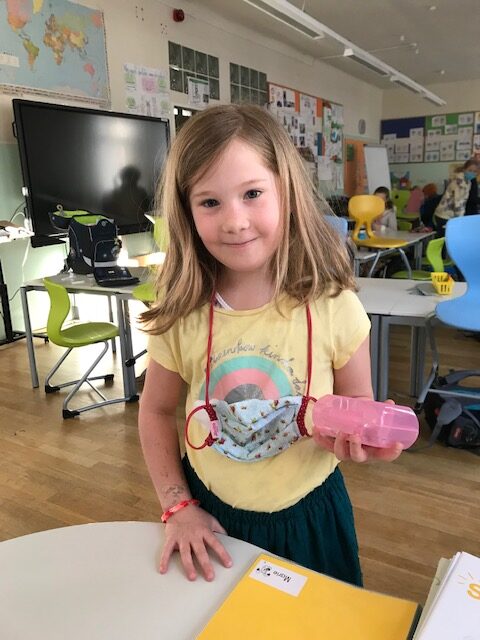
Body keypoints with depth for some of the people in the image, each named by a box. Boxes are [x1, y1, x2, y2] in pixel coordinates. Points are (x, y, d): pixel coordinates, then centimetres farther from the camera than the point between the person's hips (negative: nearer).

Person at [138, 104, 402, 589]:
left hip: (309, 516, 0)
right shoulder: (180, 316, -15)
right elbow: (156, 411, 0)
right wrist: (178, 506, -5)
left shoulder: (334, 308, -19)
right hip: (210, 517, 1)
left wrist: (360, 439, -27)